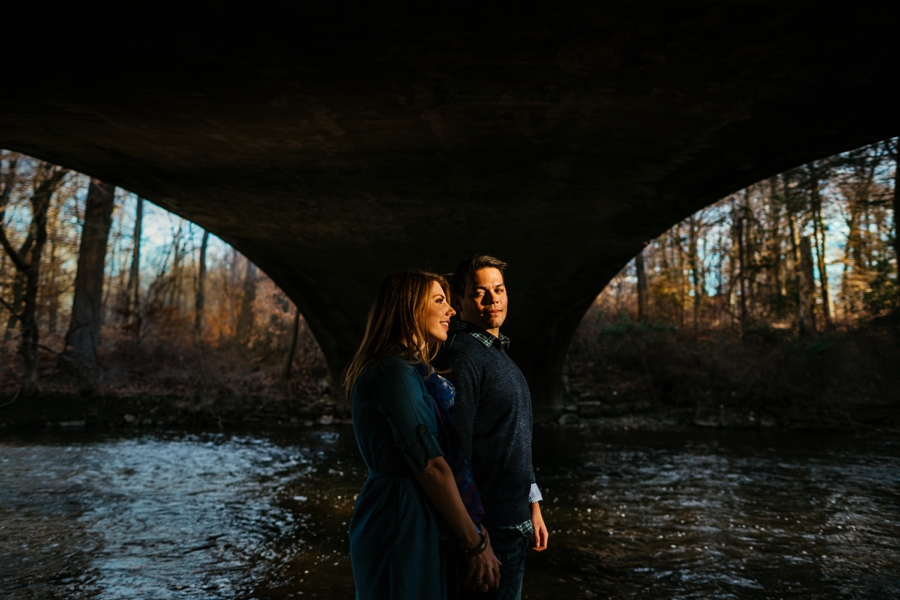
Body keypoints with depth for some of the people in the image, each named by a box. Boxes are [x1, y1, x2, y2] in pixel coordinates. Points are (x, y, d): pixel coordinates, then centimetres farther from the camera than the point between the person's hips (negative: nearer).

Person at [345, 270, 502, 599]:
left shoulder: (412, 369, 12)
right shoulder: (395, 373, -20)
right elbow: (431, 467, -21)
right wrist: (476, 544, -14)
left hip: (418, 523, 10)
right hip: (402, 526, -10)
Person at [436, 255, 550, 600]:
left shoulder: (500, 356, 13)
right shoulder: (461, 358, -18)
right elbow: (456, 451, -22)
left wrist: (533, 507, 18)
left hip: (515, 524, 9)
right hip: (489, 529, -9)